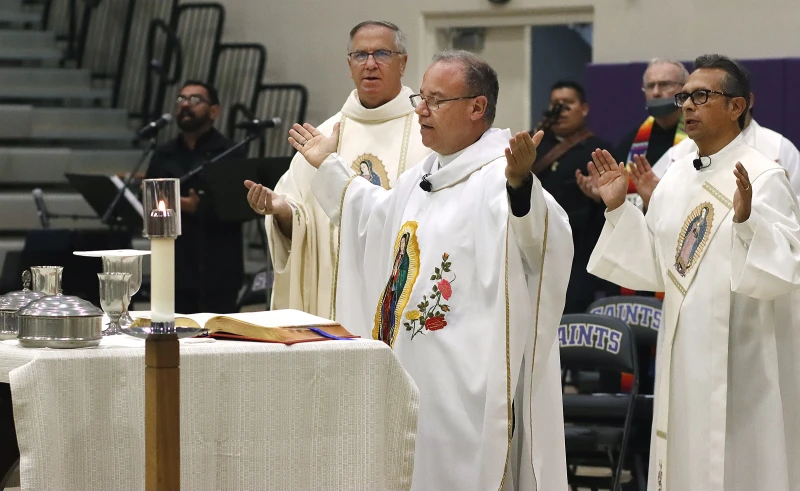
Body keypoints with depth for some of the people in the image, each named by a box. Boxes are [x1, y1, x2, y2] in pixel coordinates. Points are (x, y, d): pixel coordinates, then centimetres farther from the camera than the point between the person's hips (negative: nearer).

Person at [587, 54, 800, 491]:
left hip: (740, 360, -7)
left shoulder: (763, 177, -12)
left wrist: (747, 220, -37)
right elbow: (653, 268, 11)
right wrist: (618, 209, 2)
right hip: (683, 355, 7)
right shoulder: (677, 177, 9)